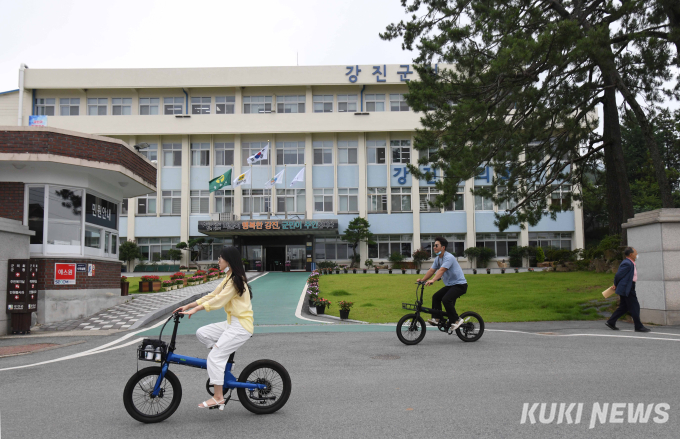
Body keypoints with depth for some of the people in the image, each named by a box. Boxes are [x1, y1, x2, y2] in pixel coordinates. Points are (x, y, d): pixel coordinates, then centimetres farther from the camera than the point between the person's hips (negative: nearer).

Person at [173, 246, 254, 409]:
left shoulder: (236, 280, -14)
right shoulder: (229, 279, 17)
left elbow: (219, 300, -23)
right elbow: (212, 296, 15)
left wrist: (195, 310, -27)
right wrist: (188, 306, 9)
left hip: (241, 325, -10)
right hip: (232, 323, 10)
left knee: (214, 357, -13)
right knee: (202, 333, 3)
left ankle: (218, 397, -8)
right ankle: (225, 360, 10)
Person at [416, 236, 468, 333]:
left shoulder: (449, 257, -21)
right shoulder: (438, 259, 9)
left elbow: (441, 270, -34)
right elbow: (431, 270, 6)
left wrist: (432, 280, -45)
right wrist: (422, 280, -6)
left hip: (460, 284, -10)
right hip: (450, 285, 10)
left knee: (446, 299, -26)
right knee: (436, 296, 1)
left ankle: (456, 320, -12)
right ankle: (437, 318, 6)